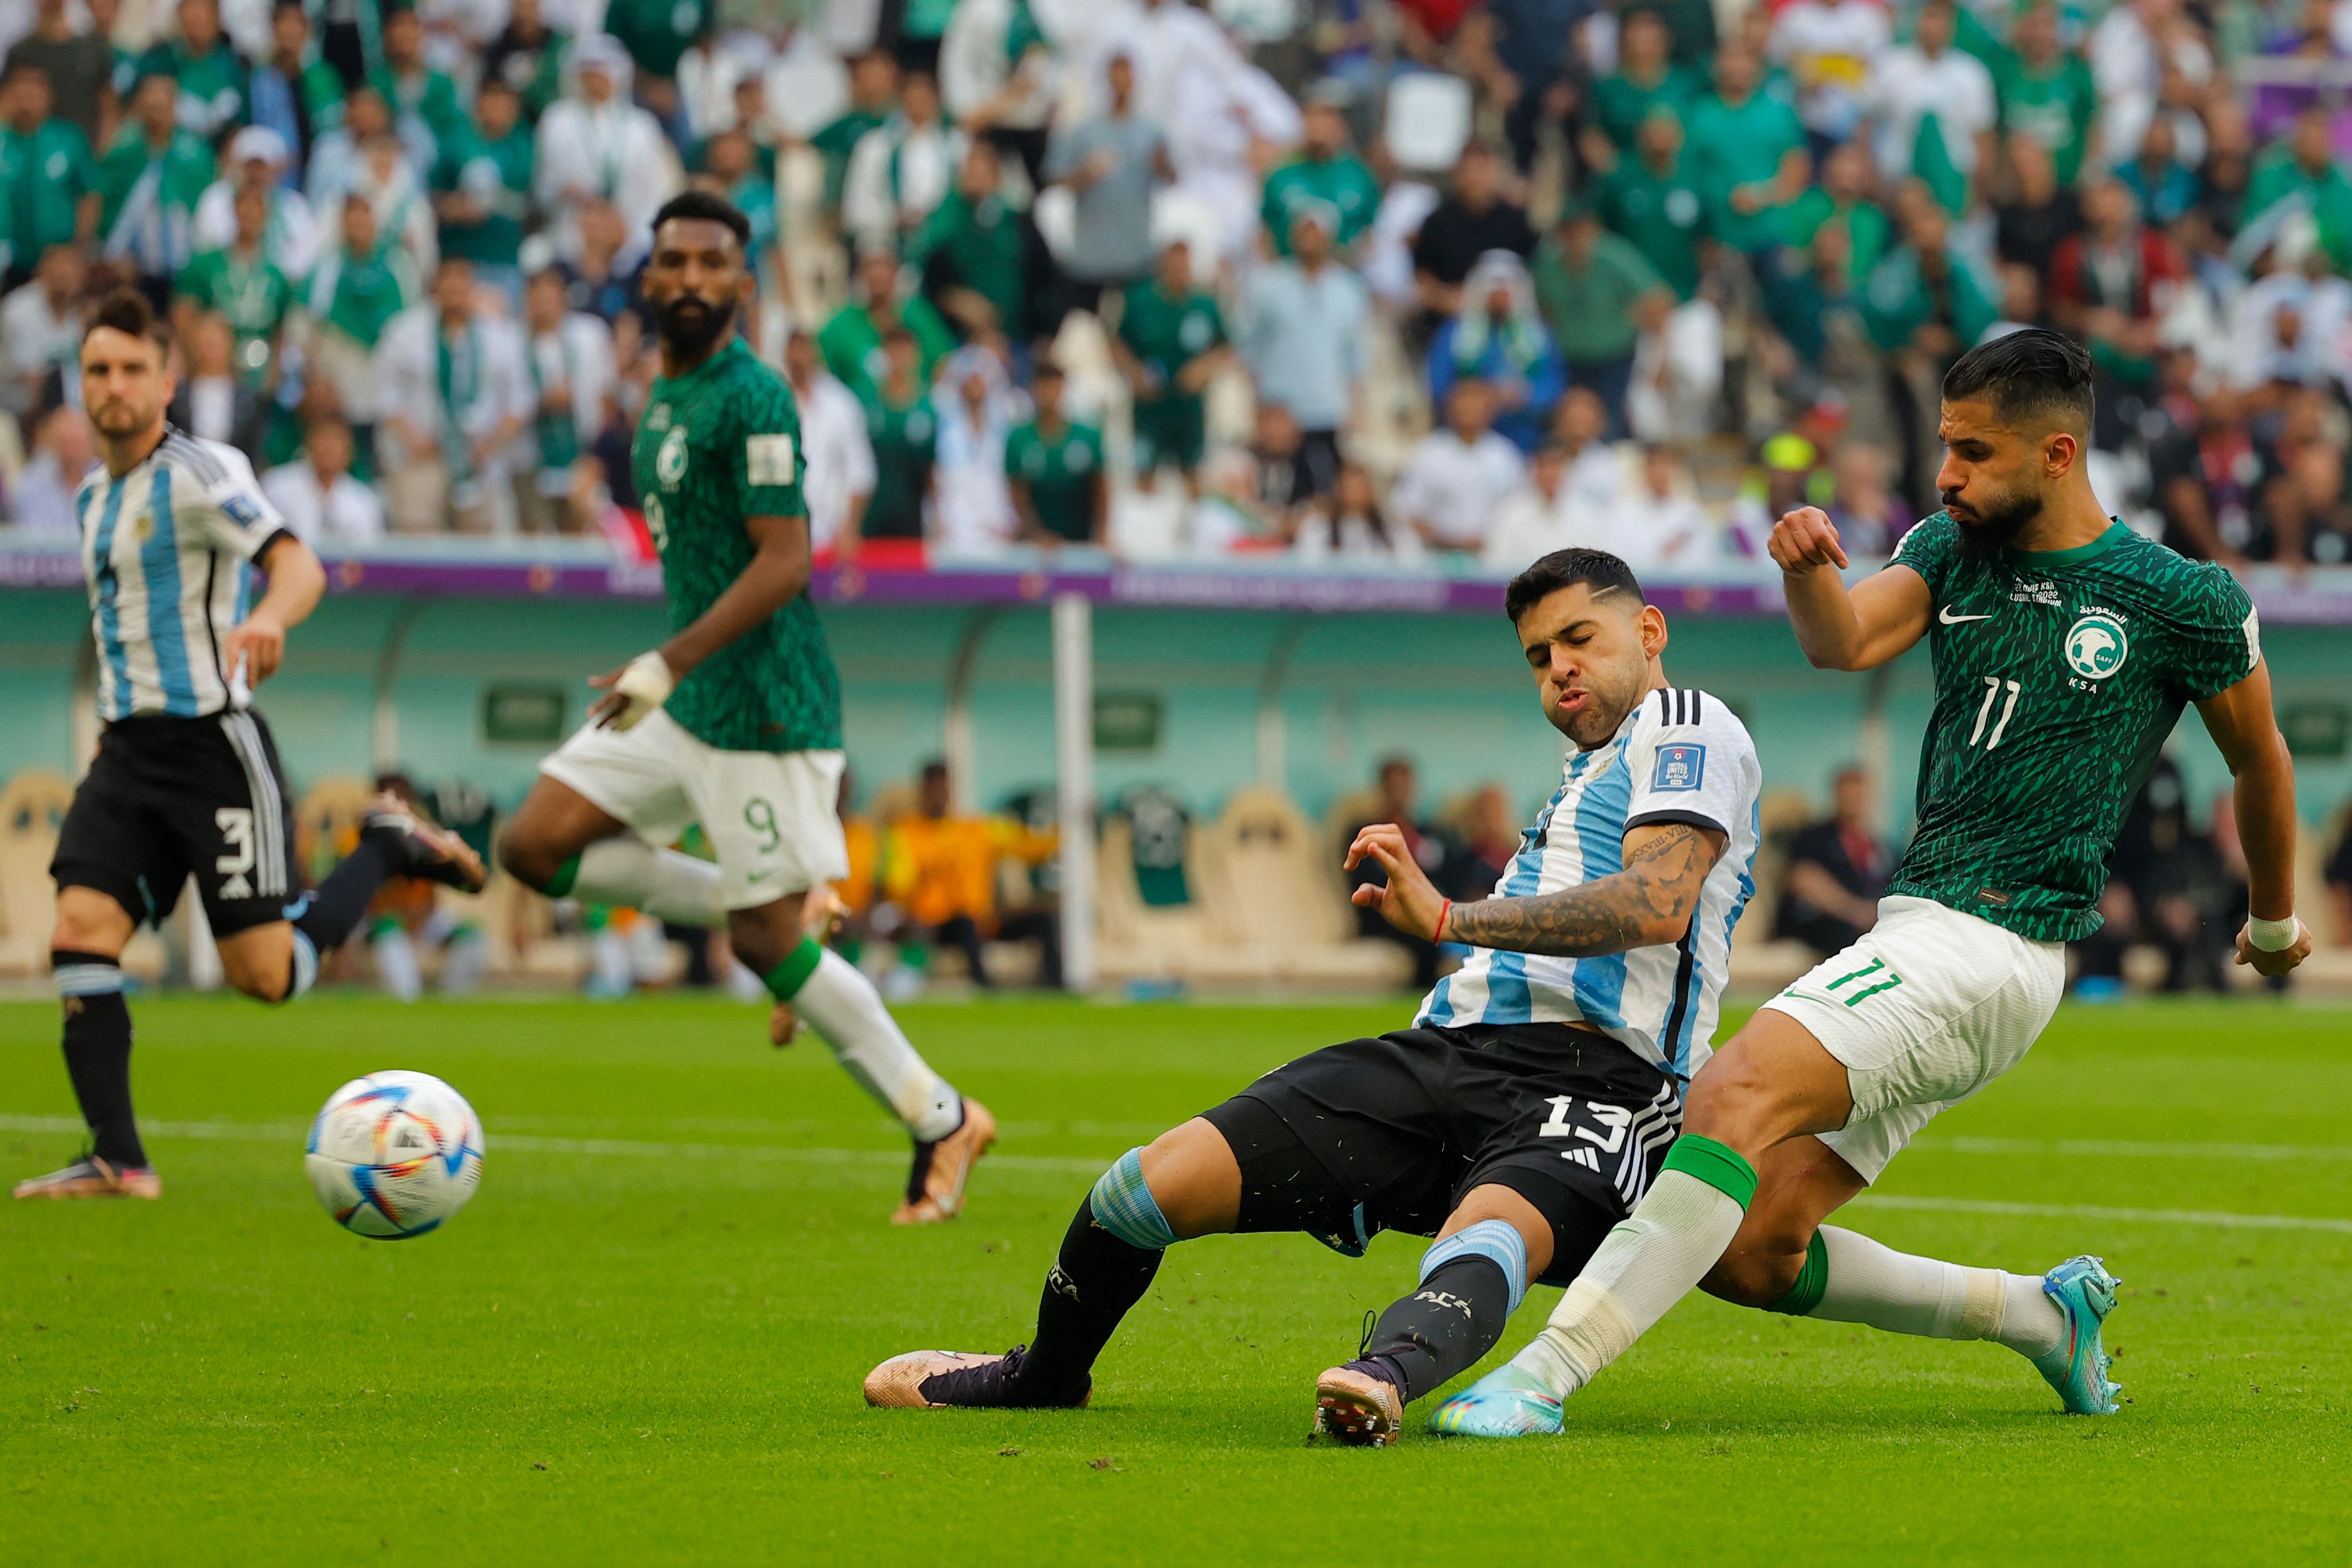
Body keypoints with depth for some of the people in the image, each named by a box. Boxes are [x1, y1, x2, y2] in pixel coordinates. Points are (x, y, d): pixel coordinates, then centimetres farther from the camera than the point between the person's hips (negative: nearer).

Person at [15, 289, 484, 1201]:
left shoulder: (196, 475, -10)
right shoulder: (94, 496, 15)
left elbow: (297, 564, -24)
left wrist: (269, 617, -46)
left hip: (214, 744, -7)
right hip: (126, 750, 7)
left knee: (266, 974, -6)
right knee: (78, 937, -12)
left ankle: (388, 847, 18)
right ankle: (117, 1161, -9)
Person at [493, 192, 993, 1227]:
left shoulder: (751, 401, -16)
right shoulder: (664, 395, 13)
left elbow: (783, 561, -23)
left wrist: (669, 666, -28)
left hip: (759, 711, -9)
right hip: (685, 705, 9)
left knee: (768, 941, -6)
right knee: (536, 848, 3)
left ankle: (941, 1122, 7)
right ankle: (753, 915, 11)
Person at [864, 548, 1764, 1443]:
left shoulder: (1688, 728, 4)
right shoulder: (1584, 771, 32)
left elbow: (1657, 904, -16)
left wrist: (1449, 918, -17)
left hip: (1593, 1086, -8)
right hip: (1446, 1048, 8)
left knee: (1489, 1235, -43)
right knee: (1149, 1185, -3)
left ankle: (1388, 1377, -74)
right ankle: (1042, 1379, 23)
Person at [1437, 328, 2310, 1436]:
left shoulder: (2187, 604, -1)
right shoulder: (1954, 550, 12)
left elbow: (2261, 761, 15)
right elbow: (1847, 641, -6)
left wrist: (2275, 921, 28)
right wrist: (1807, 570, -29)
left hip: (1993, 946, -7)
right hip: (1916, 938, 7)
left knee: (1737, 1096, -27)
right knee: (1745, 1249, -1)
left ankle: (1543, 1377, -33)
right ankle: (2042, 1316, 15)